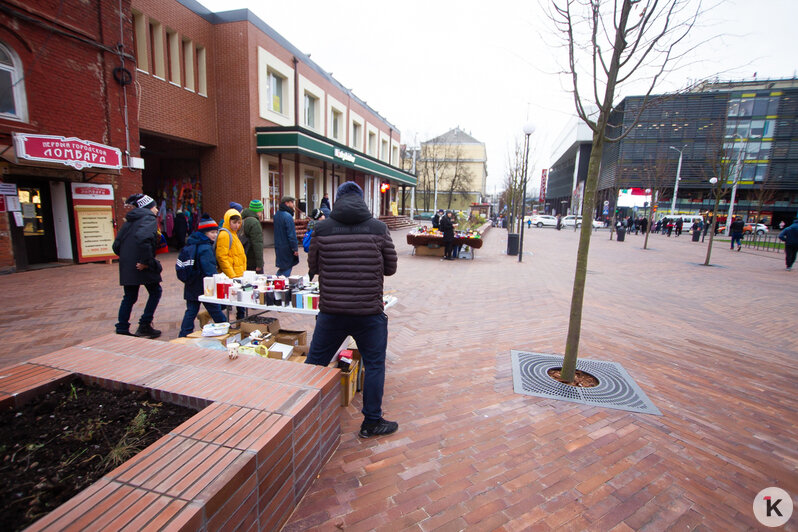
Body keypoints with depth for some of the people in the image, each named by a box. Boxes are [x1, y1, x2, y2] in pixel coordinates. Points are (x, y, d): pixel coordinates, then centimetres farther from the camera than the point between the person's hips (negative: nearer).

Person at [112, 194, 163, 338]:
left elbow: (116, 245, 17)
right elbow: (142, 238, -26)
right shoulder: (149, 219, -7)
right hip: (142, 265, -8)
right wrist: (146, 261, -22)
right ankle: (144, 325, 5)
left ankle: (122, 329, 18)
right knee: (155, 292, 7)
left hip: (126, 266, 8)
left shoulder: (130, 221, 19)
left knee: (129, 297, 15)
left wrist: (125, 257, 21)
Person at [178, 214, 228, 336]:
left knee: (191, 311, 12)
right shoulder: (206, 248, -18)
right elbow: (210, 270, -22)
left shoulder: (192, 243, 10)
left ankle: (183, 336, 15)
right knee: (216, 311, 5)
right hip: (204, 287, -8)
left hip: (191, 286, 8)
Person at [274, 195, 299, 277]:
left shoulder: (276, 214, 10)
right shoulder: (288, 216, -19)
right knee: (287, 268, 2)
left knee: (282, 267, 19)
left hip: (278, 246, 9)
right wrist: (295, 248, -15)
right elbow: (291, 234, -20)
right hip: (287, 247, -9)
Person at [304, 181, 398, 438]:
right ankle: (371, 422, 27)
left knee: (315, 362, 19)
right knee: (374, 365, 15)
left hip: (331, 311, 2)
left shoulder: (322, 229, -2)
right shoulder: (378, 228, -3)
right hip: (369, 312, -1)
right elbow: (390, 268, 4)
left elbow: (313, 267, 7)